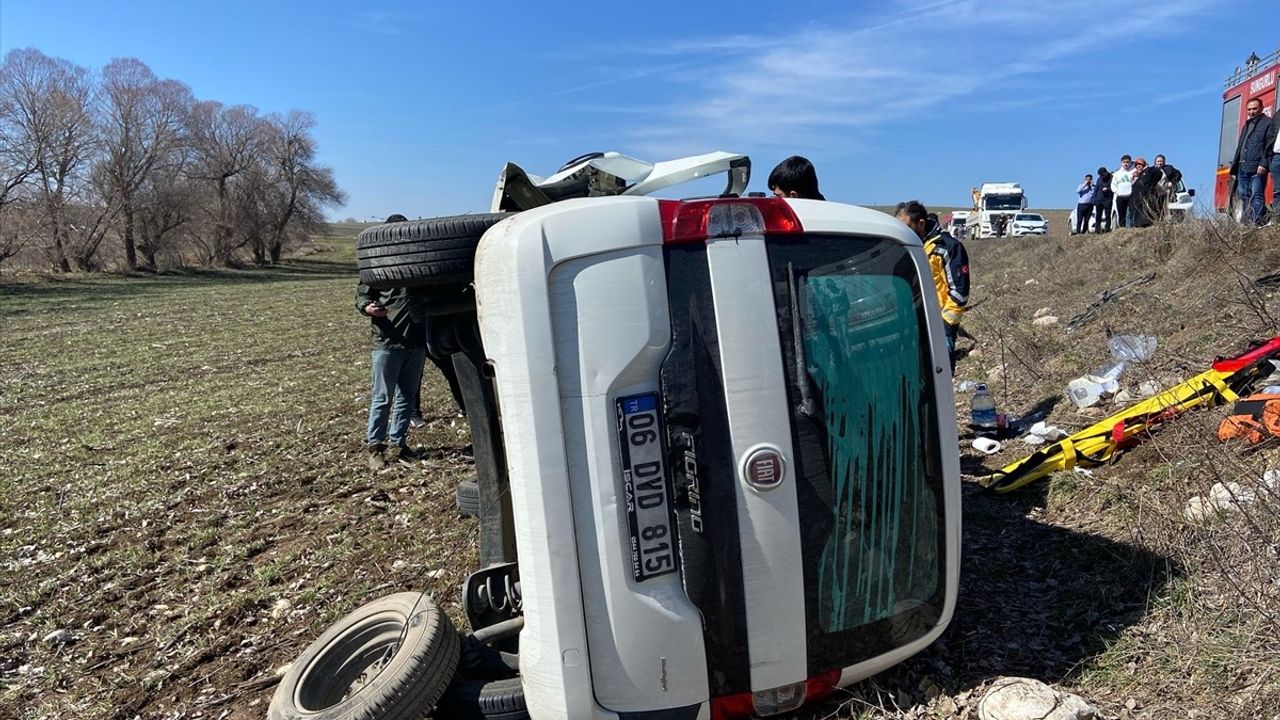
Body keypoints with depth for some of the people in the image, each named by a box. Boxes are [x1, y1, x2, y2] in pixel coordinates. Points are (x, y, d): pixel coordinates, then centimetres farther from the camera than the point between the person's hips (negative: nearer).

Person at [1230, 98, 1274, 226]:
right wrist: (1234, 167, 21)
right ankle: (1247, 223, 8)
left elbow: (1269, 146, -7)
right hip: (1243, 168, 7)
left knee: (1256, 196, -12)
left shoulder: (1268, 123, 3)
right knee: (1244, 196, 6)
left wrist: (1264, 164, -18)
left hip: (1257, 168, -7)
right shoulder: (1246, 125, 26)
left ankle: (1257, 223, -16)